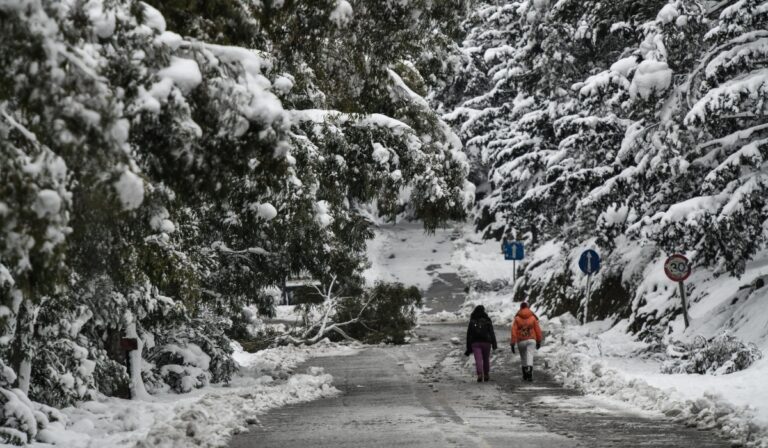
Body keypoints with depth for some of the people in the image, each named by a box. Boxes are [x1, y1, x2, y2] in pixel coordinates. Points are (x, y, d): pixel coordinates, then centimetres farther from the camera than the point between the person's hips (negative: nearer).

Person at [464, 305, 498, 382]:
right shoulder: (487, 321, 0)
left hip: (475, 343, 0)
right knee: (486, 359, 15)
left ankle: (480, 374, -24)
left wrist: (468, 348, 8)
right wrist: (494, 344, -5)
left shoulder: (472, 322, 4)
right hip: (486, 342, 0)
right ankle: (486, 375, 20)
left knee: (478, 360, -5)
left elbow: (469, 335, 4)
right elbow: (492, 333, -5)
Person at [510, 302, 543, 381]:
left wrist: (512, 343, -5)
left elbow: (514, 331, -6)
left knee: (523, 358, 16)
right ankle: (529, 375, -27)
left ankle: (525, 375, 24)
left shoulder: (517, 318, -2)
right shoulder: (533, 317, 1)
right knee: (530, 357, -8)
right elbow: (538, 330, 3)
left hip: (521, 341, 1)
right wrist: (539, 341, 14)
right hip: (531, 340, -1)